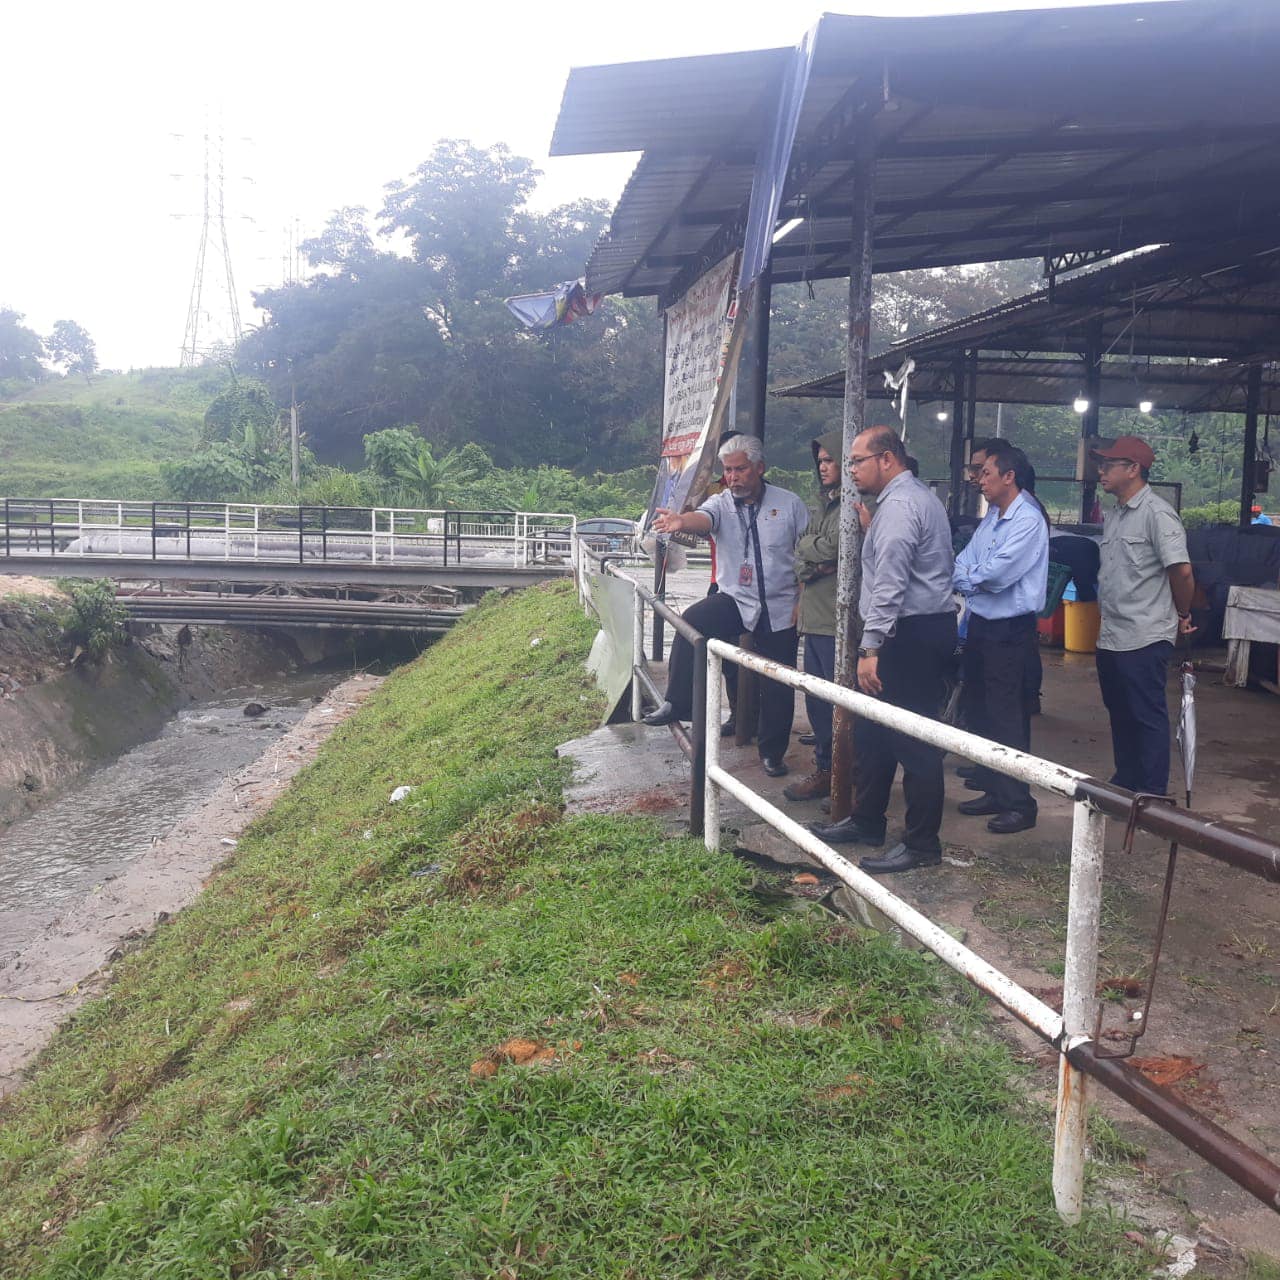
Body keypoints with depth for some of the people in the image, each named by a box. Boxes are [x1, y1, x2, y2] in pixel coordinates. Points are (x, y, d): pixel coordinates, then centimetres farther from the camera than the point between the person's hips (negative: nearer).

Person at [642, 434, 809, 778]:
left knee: (778, 687, 6)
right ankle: (677, 704, -18)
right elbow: (704, 518, -25)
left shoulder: (789, 504, -1)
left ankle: (772, 752, 26)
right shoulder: (721, 504, -1)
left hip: (780, 609, 0)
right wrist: (682, 521, -49)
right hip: (734, 600, 0)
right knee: (693, 620, -28)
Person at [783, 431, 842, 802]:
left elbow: (832, 546, -20)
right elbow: (797, 560, 18)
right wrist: (811, 565, -3)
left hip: (837, 621, -9)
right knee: (817, 699, 15)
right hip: (814, 618, 9)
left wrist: (805, 545, -1)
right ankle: (824, 768, 26)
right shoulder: (823, 505, 19)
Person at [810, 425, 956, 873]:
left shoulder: (898, 505, -16)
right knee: (872, 731, 17)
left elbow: (889, 583, -23)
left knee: (913, 742, -4)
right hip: (927, 629, 11)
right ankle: (866, 822, 29)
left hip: (911, 635, -11)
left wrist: (871, 647, -24)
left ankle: (922, 844, 5)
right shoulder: (920, 496, 18)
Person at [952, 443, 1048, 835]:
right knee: (979, 712, 16)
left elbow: (996, 574, -23)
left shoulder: (1028, 521, -17)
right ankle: (993, 790, 28)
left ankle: (1019, 804, 8)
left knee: (1007, 719, -3)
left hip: (1009, 632, -9)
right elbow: (964, 563, 7)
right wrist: (967, 580, -13)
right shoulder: (991, 518, 11)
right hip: (981, 625, 9)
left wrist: (963, 578, -7)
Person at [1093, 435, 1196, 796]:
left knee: (1148, 717, -1)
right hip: (1111, 637, 9)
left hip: (1144, 639, -9)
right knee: (1119, 714, 17)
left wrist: (1182, 615, -4)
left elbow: (1182, 572, -17)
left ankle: (1153, 794, 8)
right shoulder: (1113, 515, 13)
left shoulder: (1157, 514, -14)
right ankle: (1125, 783, 30)